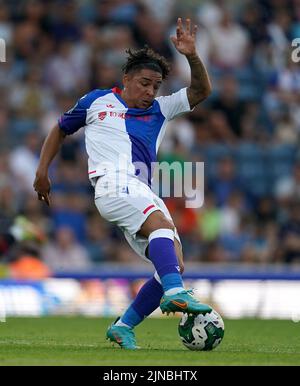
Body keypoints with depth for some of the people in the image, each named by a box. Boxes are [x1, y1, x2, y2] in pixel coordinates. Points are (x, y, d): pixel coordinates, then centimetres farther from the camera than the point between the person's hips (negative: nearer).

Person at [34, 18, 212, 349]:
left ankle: (123, 327, 0)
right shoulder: (98, 101, 17)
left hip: (143, 193, 6)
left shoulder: (160, 110, 24)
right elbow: (61, 129, 29)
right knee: (161, 222, -33)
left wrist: (191, 56, -2)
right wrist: (42, 171, 20)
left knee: (173, 262, -8)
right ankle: (175, 293, -52)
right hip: (113, 183, -6)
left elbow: (201, 91, 15)